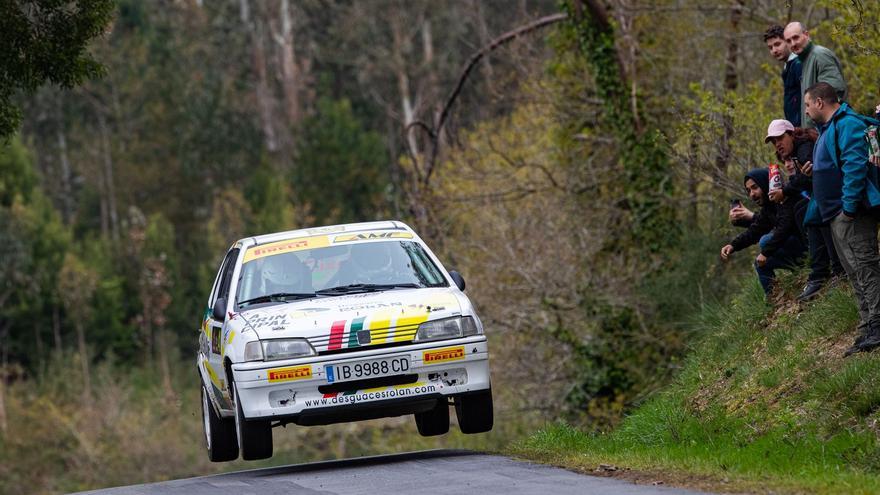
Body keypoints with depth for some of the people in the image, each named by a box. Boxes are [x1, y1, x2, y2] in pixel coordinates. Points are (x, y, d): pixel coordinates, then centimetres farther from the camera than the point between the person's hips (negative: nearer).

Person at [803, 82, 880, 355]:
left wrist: (849, 205, -25)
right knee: (857, 273, 9)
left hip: (852, 213, -11)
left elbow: (855, 166, -22)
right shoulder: (828, 130, 23)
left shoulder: (847, 125, -12)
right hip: (837, 216, 11)